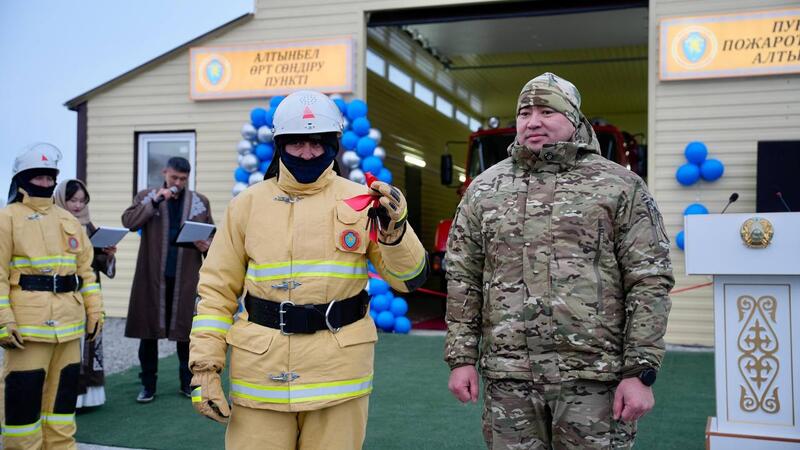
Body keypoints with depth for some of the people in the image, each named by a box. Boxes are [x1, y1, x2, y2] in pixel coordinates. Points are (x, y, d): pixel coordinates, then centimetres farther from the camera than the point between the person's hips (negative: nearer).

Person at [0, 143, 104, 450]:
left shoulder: (68, 220, 15)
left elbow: (85, 269, 17)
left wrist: (95, 311, 11)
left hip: (68, 322, 6)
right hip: (28, 321, -6)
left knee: (63, 391, 12)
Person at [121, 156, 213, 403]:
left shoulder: (200, 202, 10)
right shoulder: (146, 196, 7)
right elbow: (128, 221, -7)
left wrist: (206, 246, -7)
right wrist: (155, 200, -12)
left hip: (185, 277, 1)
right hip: (152, 276, 0)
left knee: (186, 330, 5)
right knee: (148, 330, 4)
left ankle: (188, 382, 18)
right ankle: (148, 384, 15)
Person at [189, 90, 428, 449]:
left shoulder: (361, 200, 1)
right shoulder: (248, 204, 5)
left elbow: (410, 278, -1)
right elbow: (217, 289, 7)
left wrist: (395, 230, -19)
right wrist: (205, 365, 0)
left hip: (338, 372, 0)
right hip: (262, 372, 1)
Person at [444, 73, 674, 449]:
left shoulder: (621, 187, 0)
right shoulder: (484, 189, 8)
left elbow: (650, 280, -3)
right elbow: (463, 278, 8)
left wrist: (641, 371, -8)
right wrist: (461, 358, 3)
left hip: (594, 375, -2)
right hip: (507, 376, 3)